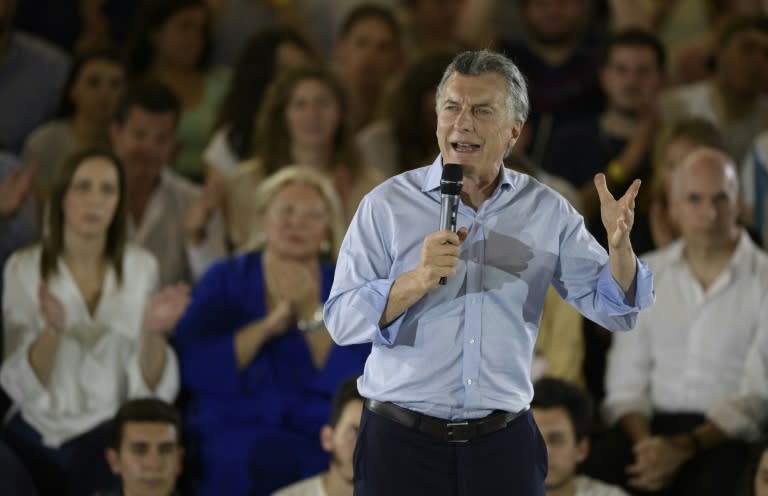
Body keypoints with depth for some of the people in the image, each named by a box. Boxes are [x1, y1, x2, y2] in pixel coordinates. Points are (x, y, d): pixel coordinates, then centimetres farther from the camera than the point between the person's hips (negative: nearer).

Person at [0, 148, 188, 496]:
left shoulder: (140, 267, 4)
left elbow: (150, 388, 0)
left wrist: (152, 332, -20)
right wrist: (52, 330, -25)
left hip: (112, 428, 1)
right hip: (39, 431, -1)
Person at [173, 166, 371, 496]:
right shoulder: (225, 281, 12)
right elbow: (193, 369, -4)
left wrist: (312, 313, -12)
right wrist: (267, 326, -12)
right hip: (233, 429, 0)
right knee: (266, 460, -34)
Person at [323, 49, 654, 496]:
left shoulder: (547, 211, 4)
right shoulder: (388, 204, -2)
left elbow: (614, 308, 2)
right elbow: (342, 320, -7)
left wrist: (619, 246, -18)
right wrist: (417, 281, -23)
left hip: (505, 444, 2)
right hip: (402, 442, -2)